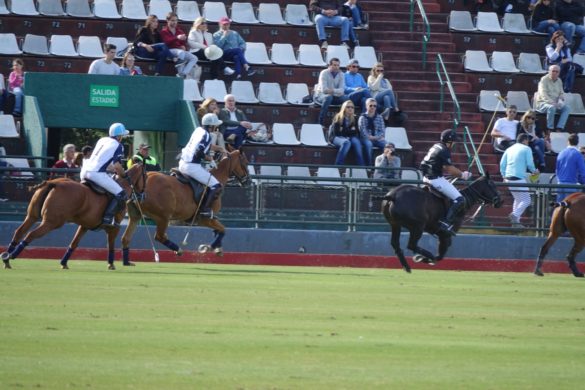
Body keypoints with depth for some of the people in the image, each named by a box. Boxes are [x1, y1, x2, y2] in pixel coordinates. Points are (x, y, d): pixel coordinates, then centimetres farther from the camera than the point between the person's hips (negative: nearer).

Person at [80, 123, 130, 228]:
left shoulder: (102, 140, 22)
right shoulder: (118, 146, 1)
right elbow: (117, 166, -8)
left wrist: (115, 170, 32)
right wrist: (124, 175, 11)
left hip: (84, 171, 8)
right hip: (97, 174, -8)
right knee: (121, 195, -7)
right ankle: (107, 219, -16)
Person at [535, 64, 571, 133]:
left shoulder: (559, 81, 11)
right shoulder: (544, 80, -9)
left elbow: (561, 94, 15)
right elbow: (543, 94, -20)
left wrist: (560, 102, -9)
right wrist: (552, 103, -31)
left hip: (555, 103, 6)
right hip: (543, 103, -6)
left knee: (567, 108, -19)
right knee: (551, 107, -38)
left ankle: (559, 128, -28)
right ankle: (549, 129, -29)